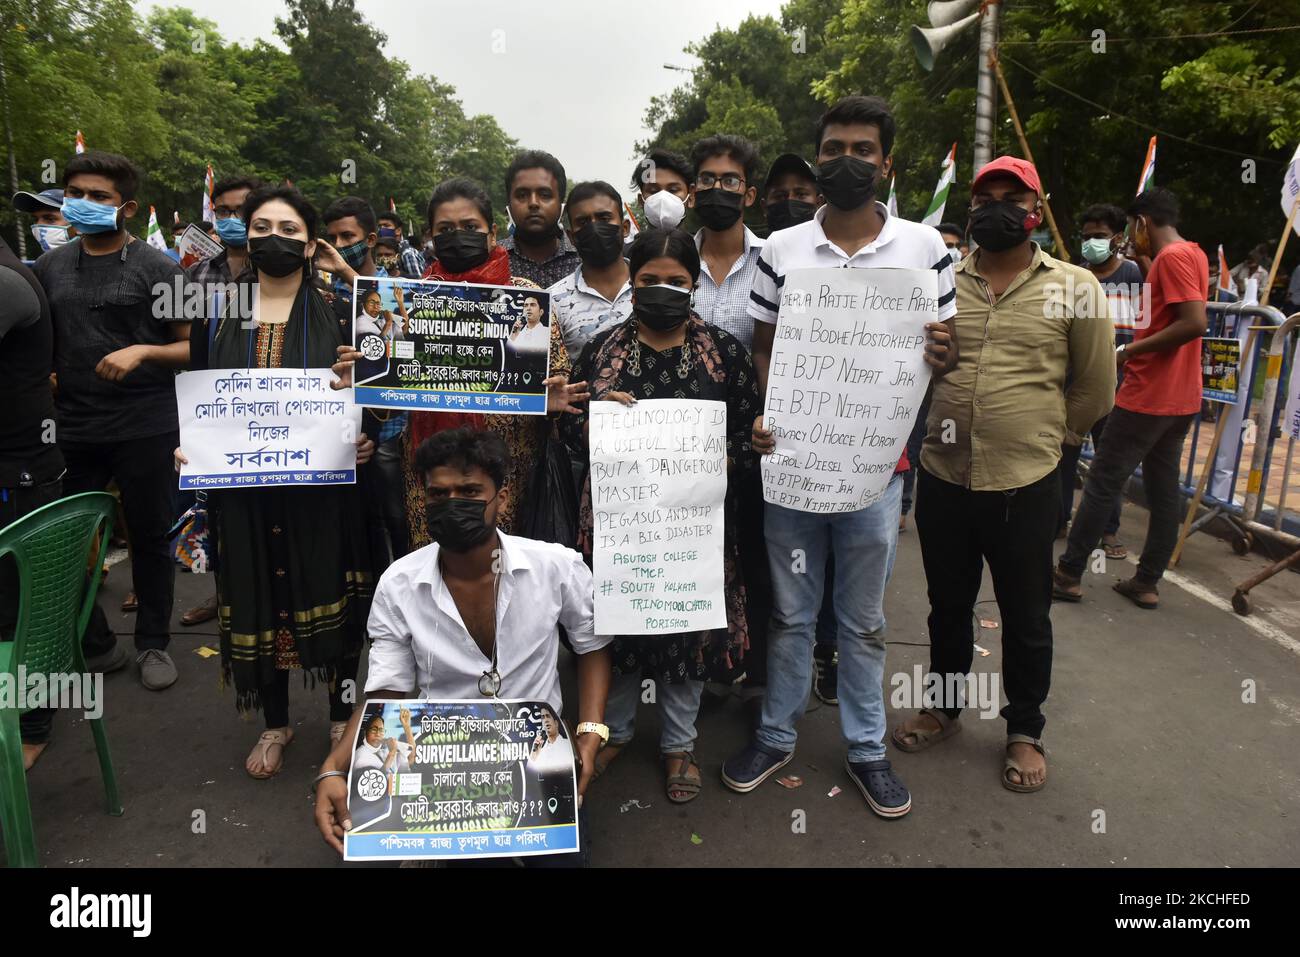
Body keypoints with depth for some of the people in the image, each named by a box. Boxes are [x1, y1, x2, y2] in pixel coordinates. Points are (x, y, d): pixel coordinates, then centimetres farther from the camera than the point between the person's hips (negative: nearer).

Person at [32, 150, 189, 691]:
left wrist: (144, 351, -19)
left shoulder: (158, 269, -1)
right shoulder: (49, 268, 10)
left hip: (145, 428, -3)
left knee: (150, 536, 7)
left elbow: (193, 349, -2)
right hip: (73, 429, 4)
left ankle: (153, 642, 23)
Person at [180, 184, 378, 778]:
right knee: (257, 601, 10)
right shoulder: (219, 312, 7)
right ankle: (275, 724, 32)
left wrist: (365, 440, -15)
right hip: (243, 489, 2)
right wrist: (187, 446, -6)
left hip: (323, 489, -2)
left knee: (332, 601, 6)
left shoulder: (337, 313, 1)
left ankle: (341, 717, 28)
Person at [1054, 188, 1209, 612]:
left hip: (1147, 396, -9)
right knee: (1164, 486, 9)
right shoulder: (1193, 254, 14)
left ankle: (1069, 573, 4)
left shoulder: (1171, 256, -14)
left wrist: (1132, 350, -17)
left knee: (1102, 482, -2)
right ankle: (1147, 582, 15)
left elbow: (1195, 323, -24)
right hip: (1180, 399, 9)